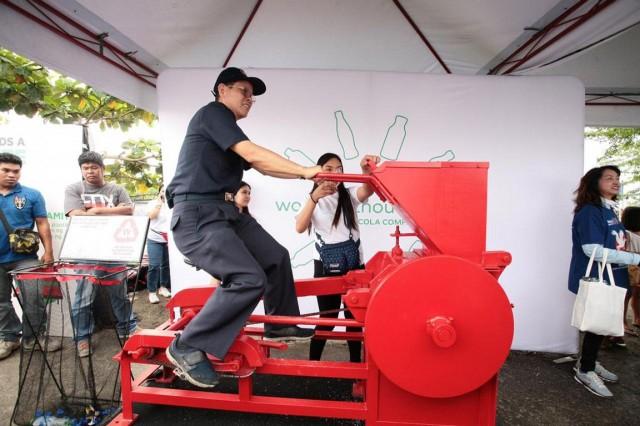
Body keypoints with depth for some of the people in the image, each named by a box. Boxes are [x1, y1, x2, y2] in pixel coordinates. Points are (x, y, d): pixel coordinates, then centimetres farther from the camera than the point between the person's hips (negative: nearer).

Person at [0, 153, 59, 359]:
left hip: (24, 257, -2)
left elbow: (42, 224, 0)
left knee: (33, 298, 0)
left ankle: (34, 336, 15)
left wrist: (48, 251, -5)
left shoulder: (31, 195, -1)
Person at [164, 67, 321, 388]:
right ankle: (187, 347, -5)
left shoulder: (231, 134, 23)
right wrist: (304, 171, -18)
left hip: (224, 211, 10)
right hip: (197, 215, -10)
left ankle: (280, 325, 30)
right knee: (249, 279, -21)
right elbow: (253, 154, -18)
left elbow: (261, 166, 17)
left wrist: (304, 175, 7)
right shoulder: (213, 112, -5)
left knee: (276, 257, 14)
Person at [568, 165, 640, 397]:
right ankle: (585, 371, 20)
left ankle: (588, 361, 36)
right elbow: (594, 251, -25)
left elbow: (616, 242, 16)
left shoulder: (610, 210, 10)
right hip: (594, 280, -9)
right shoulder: (589, 212, -19)